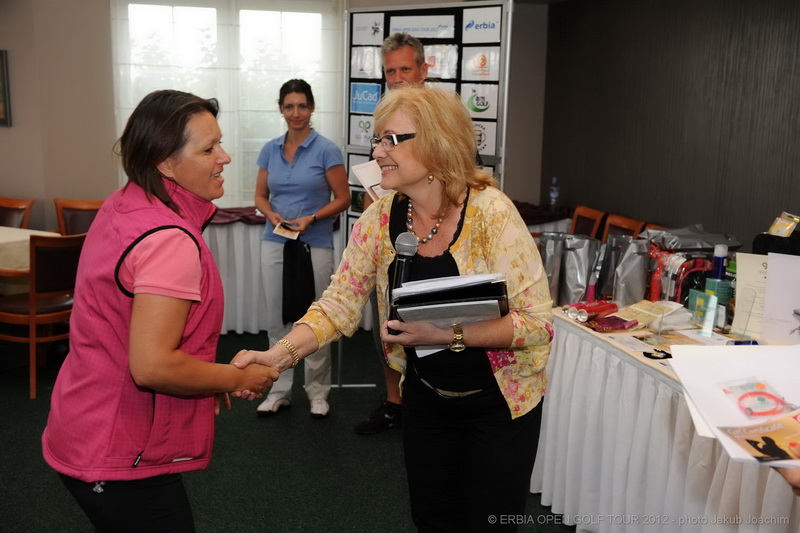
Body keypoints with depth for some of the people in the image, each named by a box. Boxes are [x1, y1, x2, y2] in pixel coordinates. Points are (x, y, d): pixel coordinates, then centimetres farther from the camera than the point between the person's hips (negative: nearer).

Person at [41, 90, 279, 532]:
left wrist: (209, 378, 12)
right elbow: (153, 367, -30)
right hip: (120, 461, -9)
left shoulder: (121, 207, 3)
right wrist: (239, 378, -15)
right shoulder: (170, 240, -26)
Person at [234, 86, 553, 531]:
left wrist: (448, 334, -33)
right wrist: (281, 354, -25)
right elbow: (339, 304, -9)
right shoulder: (380, 220, -8)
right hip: (427, 398, 5)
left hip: (499, 401, -4)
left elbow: (539, 322, -23)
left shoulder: (492, 212, -22)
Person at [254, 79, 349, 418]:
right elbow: (260, 195, 12)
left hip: (315, 246, -4)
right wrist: (272, 215, -9)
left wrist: (311, 218, -19)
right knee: (277, 319, 9)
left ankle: (318, 392, 20)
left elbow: (342, 199, -5)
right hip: (275, 243, 4)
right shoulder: (270, 150, 6)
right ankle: (279, 390, 22)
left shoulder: (326, 150, -6)